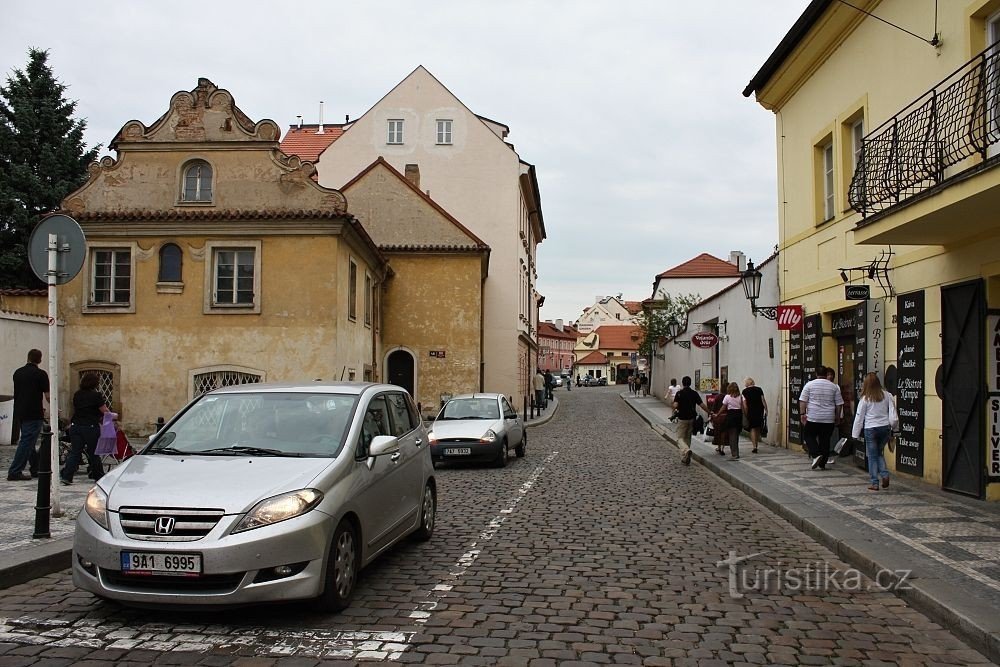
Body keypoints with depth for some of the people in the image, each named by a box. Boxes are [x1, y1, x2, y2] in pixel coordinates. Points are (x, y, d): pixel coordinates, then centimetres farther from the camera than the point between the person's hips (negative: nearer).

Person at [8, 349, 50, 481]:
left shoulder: (18, 372, 10)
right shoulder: (40, 374, -10)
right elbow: (47, 396, -10)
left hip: (19, 412, 7)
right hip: (33, 414, -7)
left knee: (28, 441, 15)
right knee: (27, 442, -5)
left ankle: (36, 469, 23)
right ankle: (15, 472, -7)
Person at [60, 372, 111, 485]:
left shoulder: (76, 395, 9)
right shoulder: (96, 396, -8)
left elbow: (76, 409, 18)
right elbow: (105, 412, -4)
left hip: (75, 426, 4)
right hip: (91, 427, -4)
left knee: (75, 452, 5)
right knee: (93, 453, 7)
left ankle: (66, 475, -8)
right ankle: (98, 476, 19)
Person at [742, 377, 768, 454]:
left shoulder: (745, 391, -3)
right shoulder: (759, 389, 5)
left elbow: (744, 405, -6)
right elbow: (763, 400, 1)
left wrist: (746, 414, -2)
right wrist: (766, 410, 4)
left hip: (751, 411, -3)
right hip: (760, 411, 3)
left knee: (753, 429, 1)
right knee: (758, 429, 15)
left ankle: (754, 447, -10)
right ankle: (756, 445, 22)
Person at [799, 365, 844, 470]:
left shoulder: (809, 384, -1)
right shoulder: (834, 387, 6)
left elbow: (803, 401, -6)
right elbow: (839, 404, 8)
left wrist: (802, 413, -2)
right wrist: (837, 417, 16)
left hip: (813, 418, -2)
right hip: (829, 419, 2)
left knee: (808, 435, 11)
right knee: (825, 440, 8)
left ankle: (816, 455, -8)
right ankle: (822, 464, 11)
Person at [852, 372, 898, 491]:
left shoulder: (865, 399, -7)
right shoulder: (887, 396, 0)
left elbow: (859, 417, -3)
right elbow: (893, 415, 2)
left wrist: (855, 434, 3)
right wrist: (894, 428, 17)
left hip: (870, 429, -3)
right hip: (885, 428, 3)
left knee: (872, 456, 6)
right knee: (879, 453, 21)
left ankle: (874, 483, 7)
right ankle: (885, 475, 2)